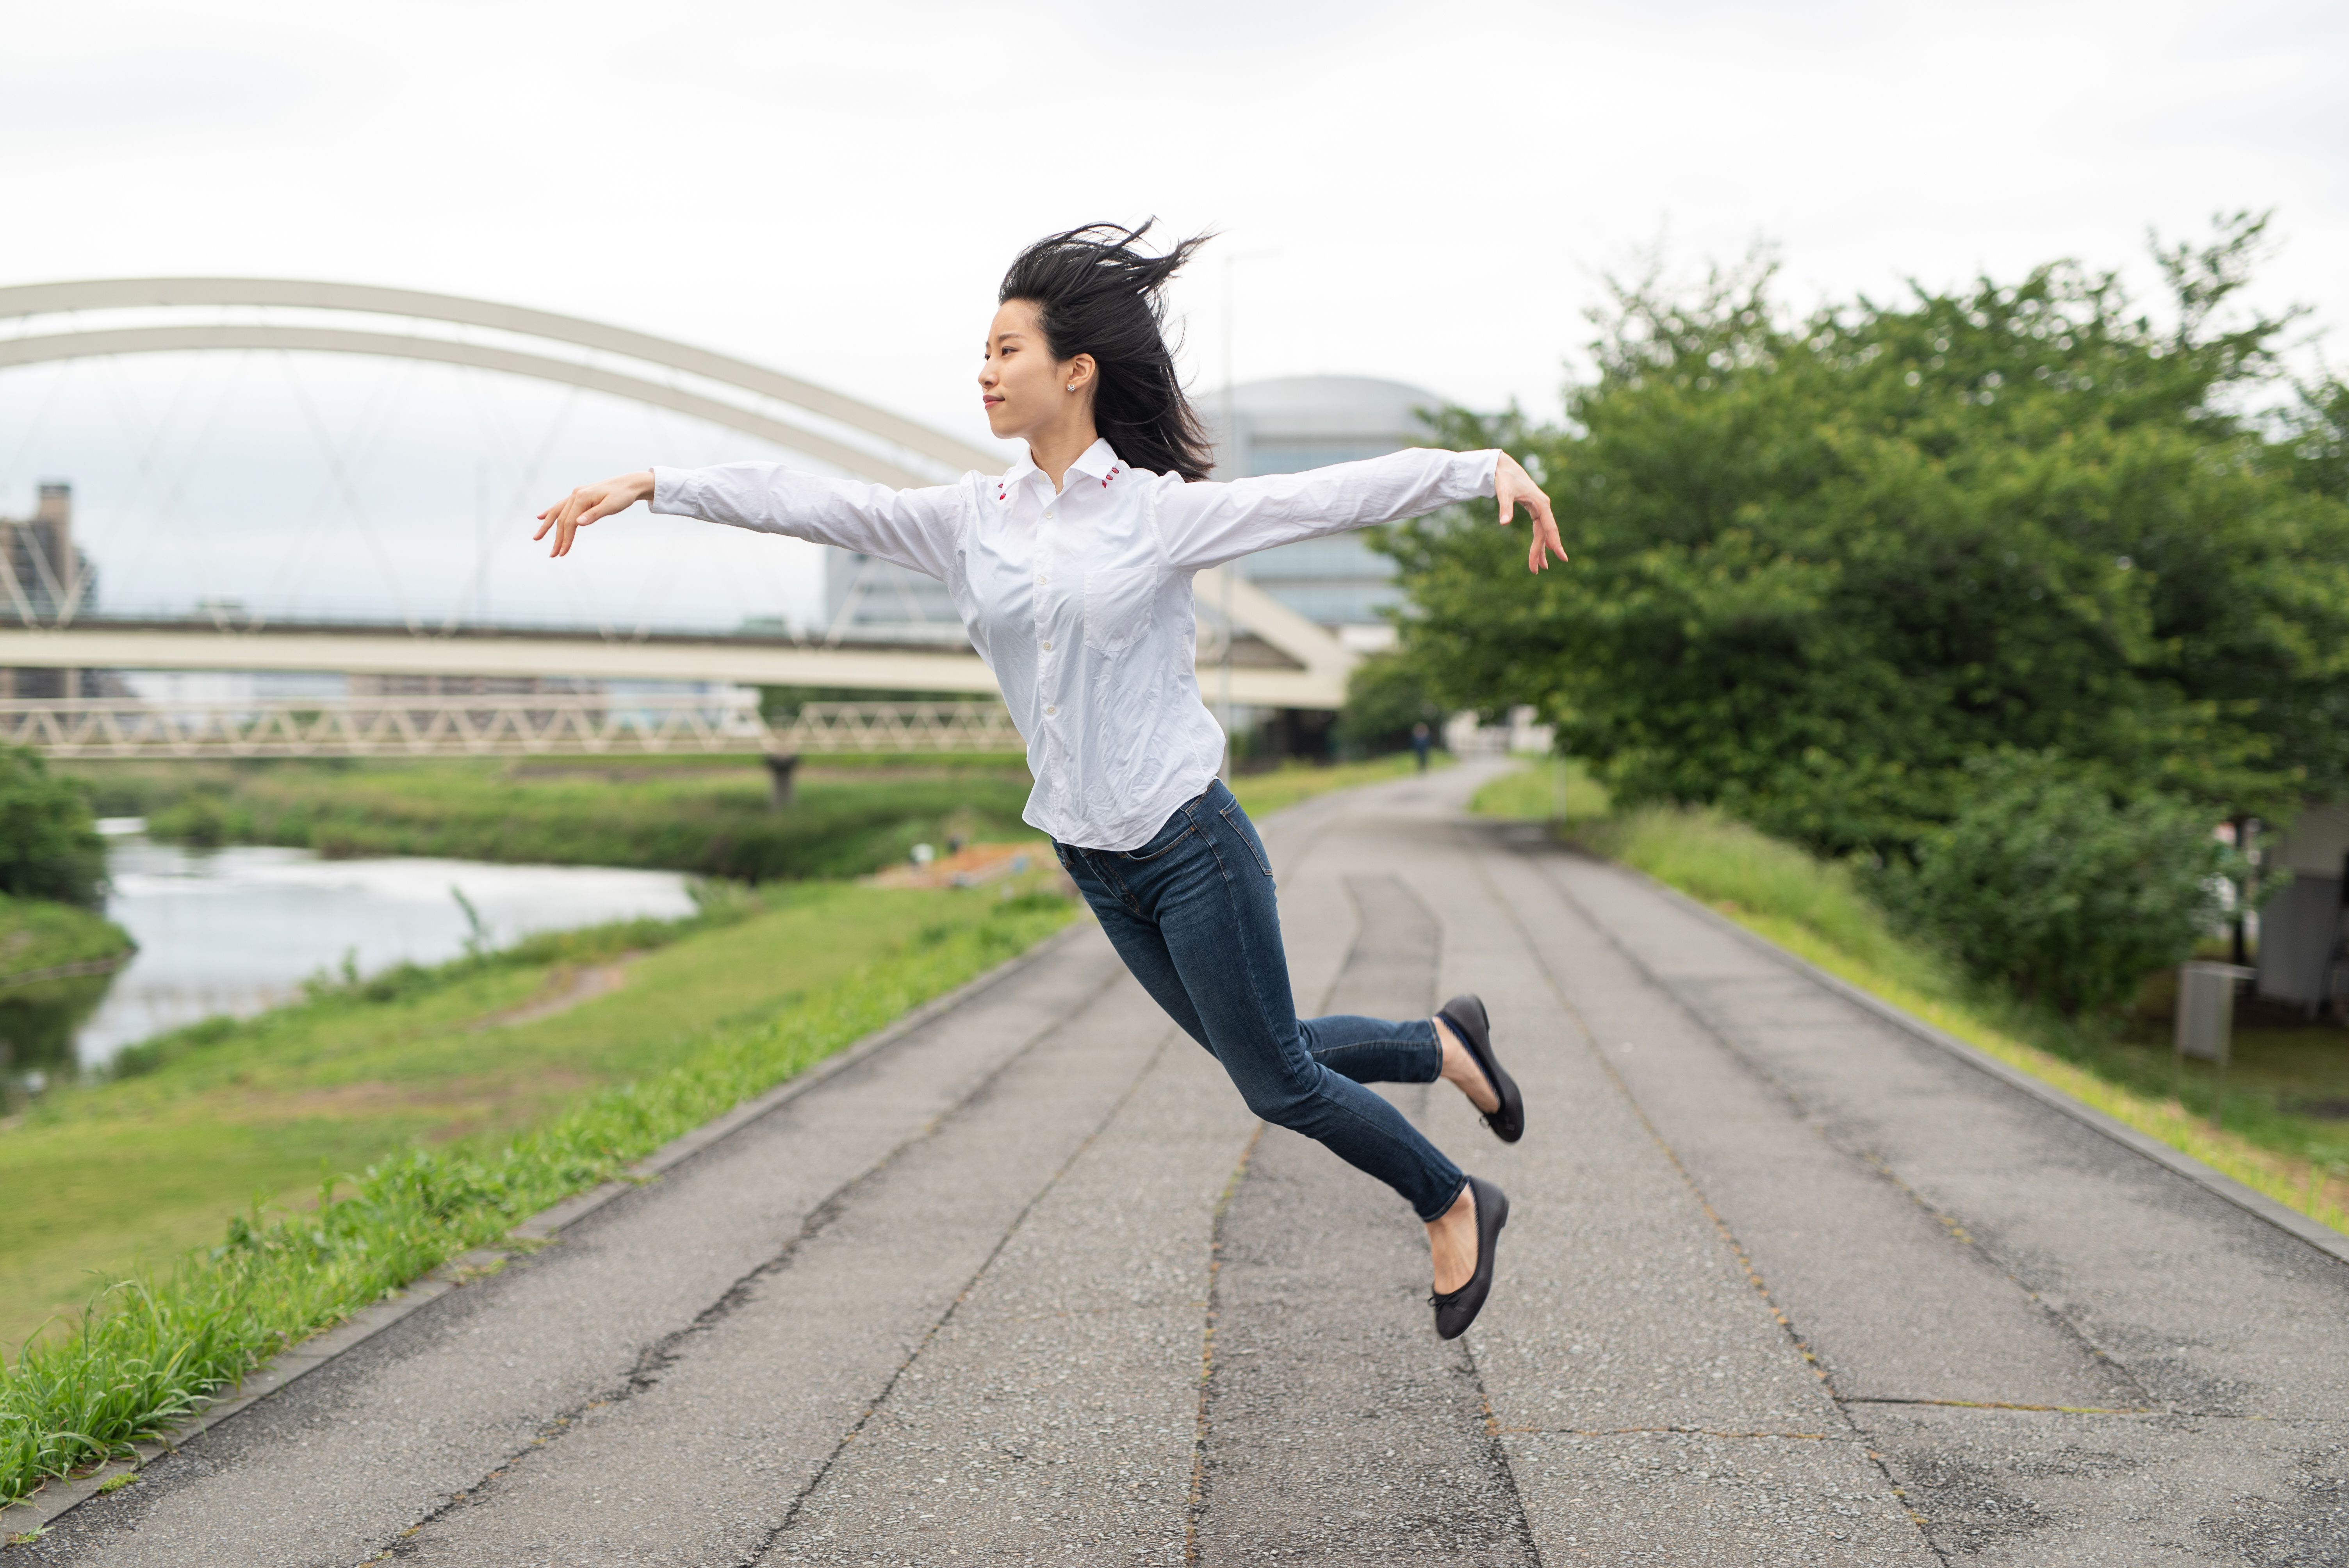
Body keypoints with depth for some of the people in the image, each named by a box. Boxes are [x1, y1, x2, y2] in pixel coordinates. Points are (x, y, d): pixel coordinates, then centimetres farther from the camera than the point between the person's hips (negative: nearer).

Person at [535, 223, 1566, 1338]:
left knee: (1277, 1082, 2)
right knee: (1263, 1062, 14)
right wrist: (649, 486, -1)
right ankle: (1445, 1044, 39)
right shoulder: (973, 518, 5)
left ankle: (1455, 1206, 25)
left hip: (1190, 845, -5)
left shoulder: (1162, 511, -9)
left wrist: (1488, 469, -22)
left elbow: (1339, 494, -13)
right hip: (1094, 864, 5)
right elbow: (811, 504, 2)